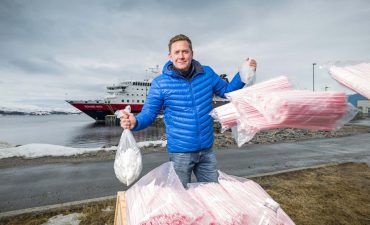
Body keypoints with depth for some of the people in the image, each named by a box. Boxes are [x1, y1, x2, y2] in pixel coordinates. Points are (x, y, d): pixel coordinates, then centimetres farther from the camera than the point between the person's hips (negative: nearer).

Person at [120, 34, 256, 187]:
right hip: (179, 153, -3)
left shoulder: (207, 73, -1)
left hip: (207, 151, 3)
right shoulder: (160, 83, -9)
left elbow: (227, 91, 12)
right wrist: (135, 122, -28)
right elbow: (148, 113, -7)